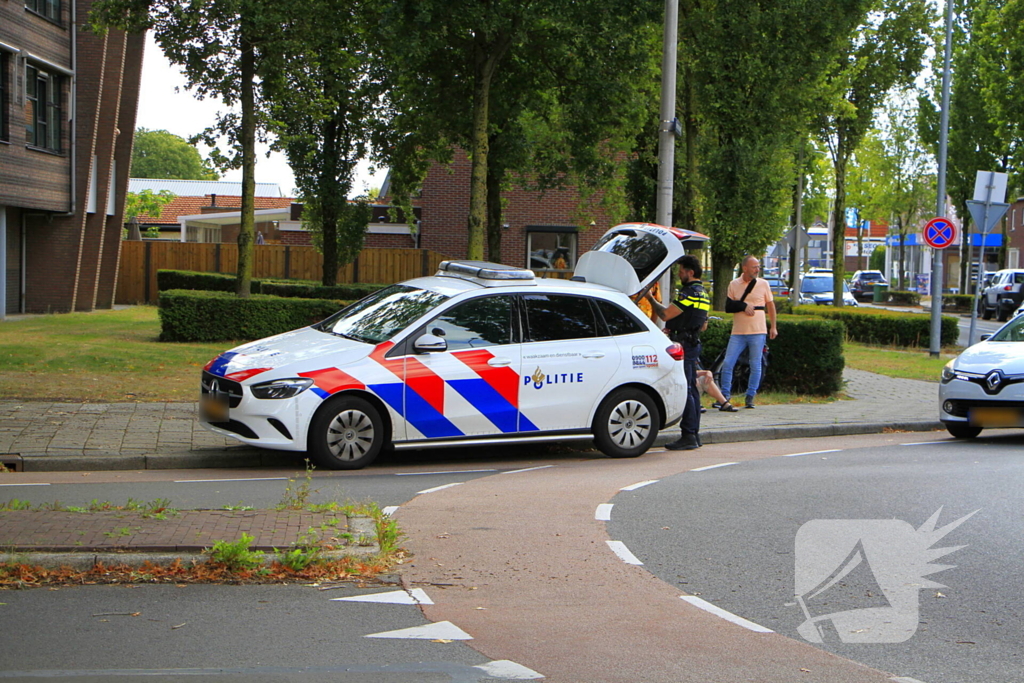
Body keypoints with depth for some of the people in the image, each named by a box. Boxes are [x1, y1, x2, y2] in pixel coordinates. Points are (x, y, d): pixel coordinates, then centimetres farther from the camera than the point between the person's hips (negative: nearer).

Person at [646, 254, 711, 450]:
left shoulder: (690, 293, -16)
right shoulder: (703, 294, 18)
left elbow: (665, 314, -20)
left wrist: (650, 298, -7)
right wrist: (675, 327, 24)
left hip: (684, 344, -10)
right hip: (693, 343, 10)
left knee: (684, 390, -10)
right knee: (692, 390, 12)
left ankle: (688, 436, -12)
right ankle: (694, 434, 15)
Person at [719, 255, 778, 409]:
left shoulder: (763, 284, 5)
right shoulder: (734, 284, 5)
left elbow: (770, 306, 13)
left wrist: (773, 327, 8)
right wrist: (743, 307, -12)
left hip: (758, 332, 0)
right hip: (738, 333, 0)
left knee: (755, 366, 1)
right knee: (727, 364, -5)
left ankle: (750, 398, 11)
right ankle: (725, 396, 5)